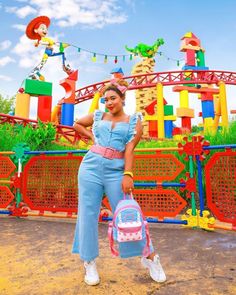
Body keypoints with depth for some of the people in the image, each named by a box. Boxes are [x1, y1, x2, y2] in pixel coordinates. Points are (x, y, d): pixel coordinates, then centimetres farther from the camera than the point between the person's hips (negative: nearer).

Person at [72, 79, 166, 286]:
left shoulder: (134, 121, 6)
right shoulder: (98, 116, 13)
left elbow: (129, 149, -5)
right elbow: (77, 125, 28)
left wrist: (128, 175, -16)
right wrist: (92, 136, 12)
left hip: (116, 171, -2)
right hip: (91, 167, 3)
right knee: (88, 214, 5)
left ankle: (150, 257, 21)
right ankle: (89, 263, 23)